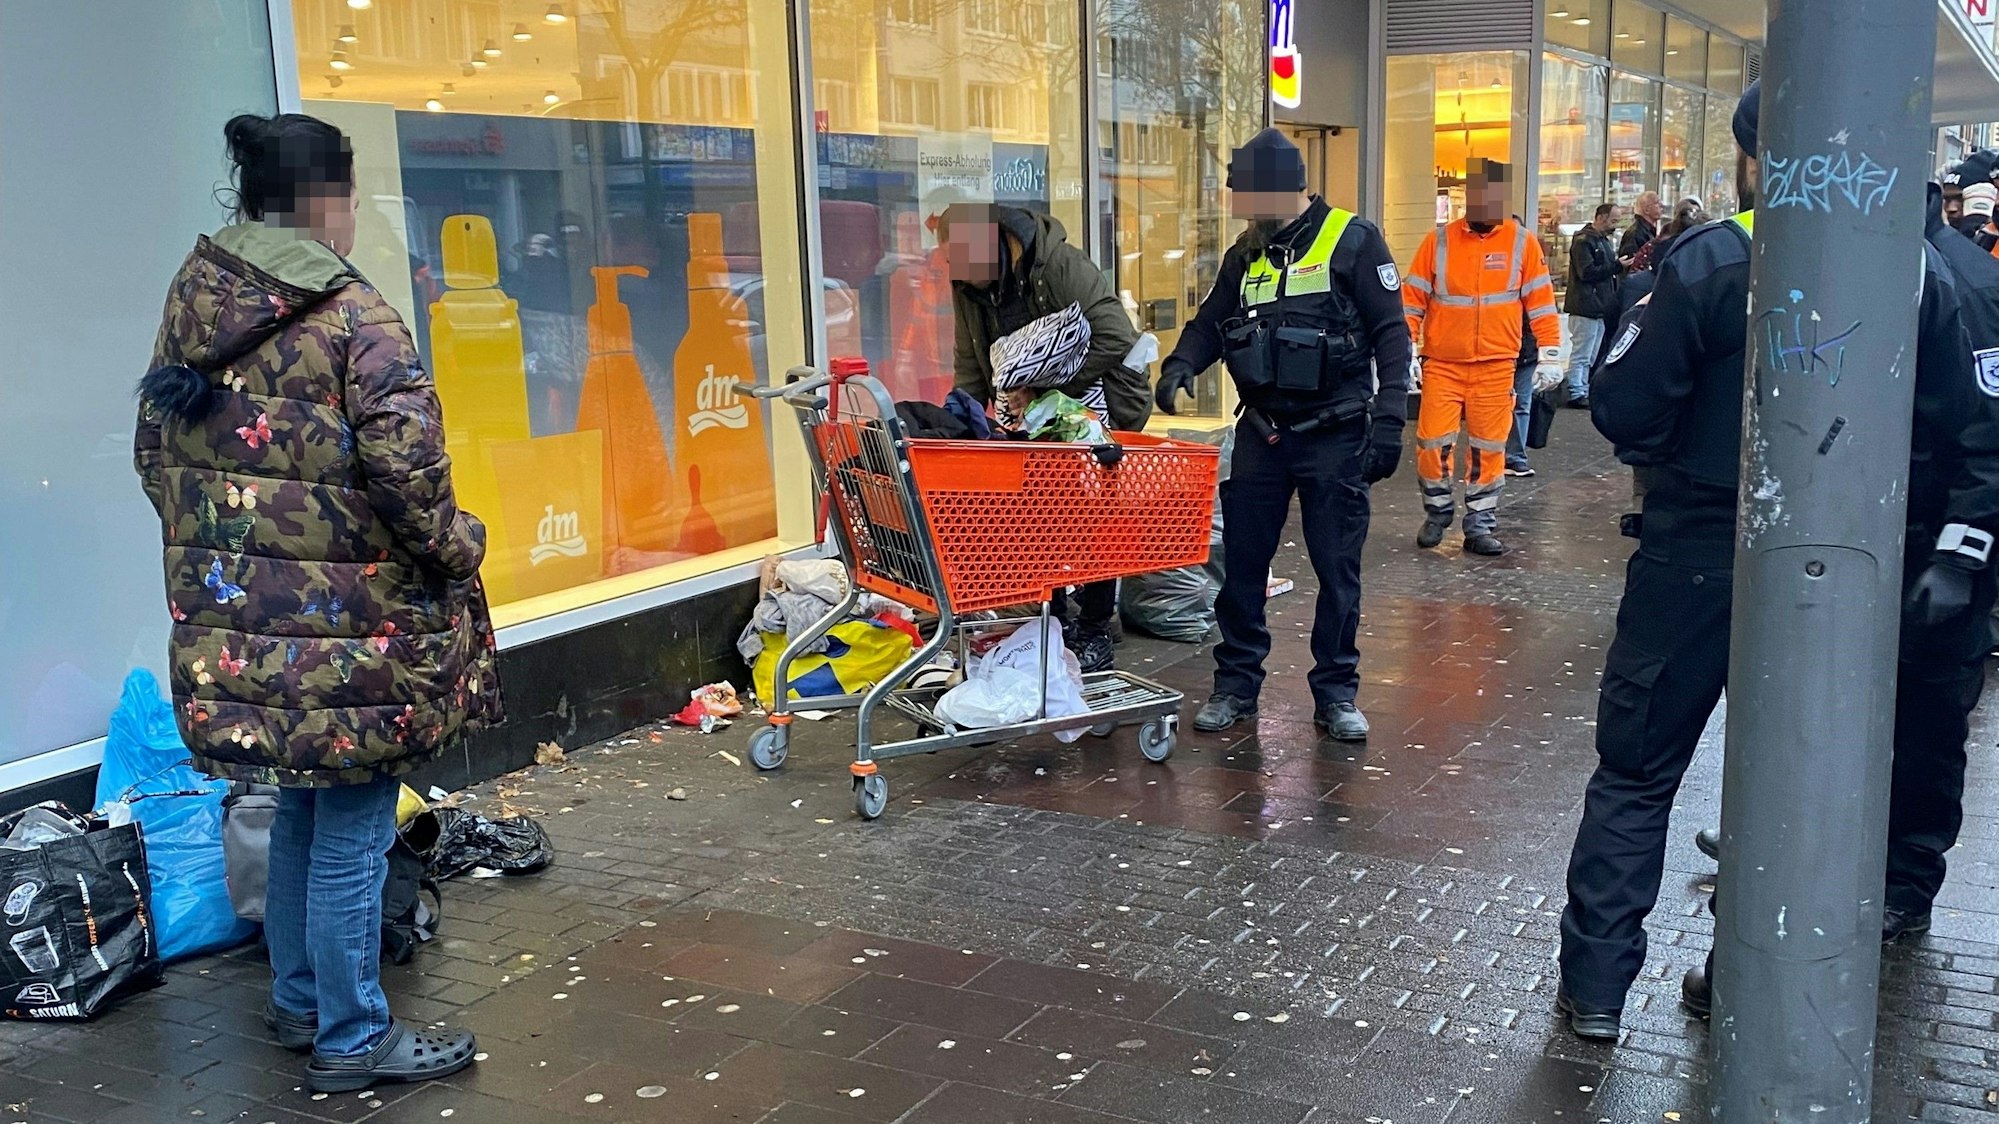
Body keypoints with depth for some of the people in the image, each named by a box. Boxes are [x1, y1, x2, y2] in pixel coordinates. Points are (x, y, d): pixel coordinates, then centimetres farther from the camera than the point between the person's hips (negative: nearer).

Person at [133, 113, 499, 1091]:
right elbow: (405, 471, -21)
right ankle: (352, 1040, 18)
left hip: (230, 615, 8)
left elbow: (156, 450, 14)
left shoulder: (192, 302, 7)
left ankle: (300, 1000, 38)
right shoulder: (354, 316, -15)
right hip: (344, 626, -8)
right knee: (351, 832, 5)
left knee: (301, 808, 23)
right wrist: (459, 549, -4)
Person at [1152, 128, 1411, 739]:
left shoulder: (1353, 240, -7)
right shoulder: (1246, 253, 9)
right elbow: (1210, 322, 14)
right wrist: (1180, 367, -8)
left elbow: (1390, 333, -8)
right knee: (1242, 562, 8)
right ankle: (1235, 685, 20)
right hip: (1262, 432, 5)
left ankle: (1336, 693, 17)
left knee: (1337, 569, 5)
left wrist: (1388, 419, -16)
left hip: (1335, 435, -4)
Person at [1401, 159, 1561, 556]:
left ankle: (1480, 524, 15)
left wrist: (1550, 355, -1)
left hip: (1495, 366, 0)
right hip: (1442, 364, 0)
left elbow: (1541, 302, 3)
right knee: (1433, 442, -1)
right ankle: (1437, 511, 21)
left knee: (1489, 447, 4)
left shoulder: (1521, 243, 2)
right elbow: (1412, 299, 2)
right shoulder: (1439, 240, 1)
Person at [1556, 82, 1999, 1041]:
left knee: (1635, 768, 9)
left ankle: (1595, 981, 12)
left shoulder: (1709, 261, -13)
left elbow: (1625, 412, -13)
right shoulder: (1916, 274, 0)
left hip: (1697, 556, -3)